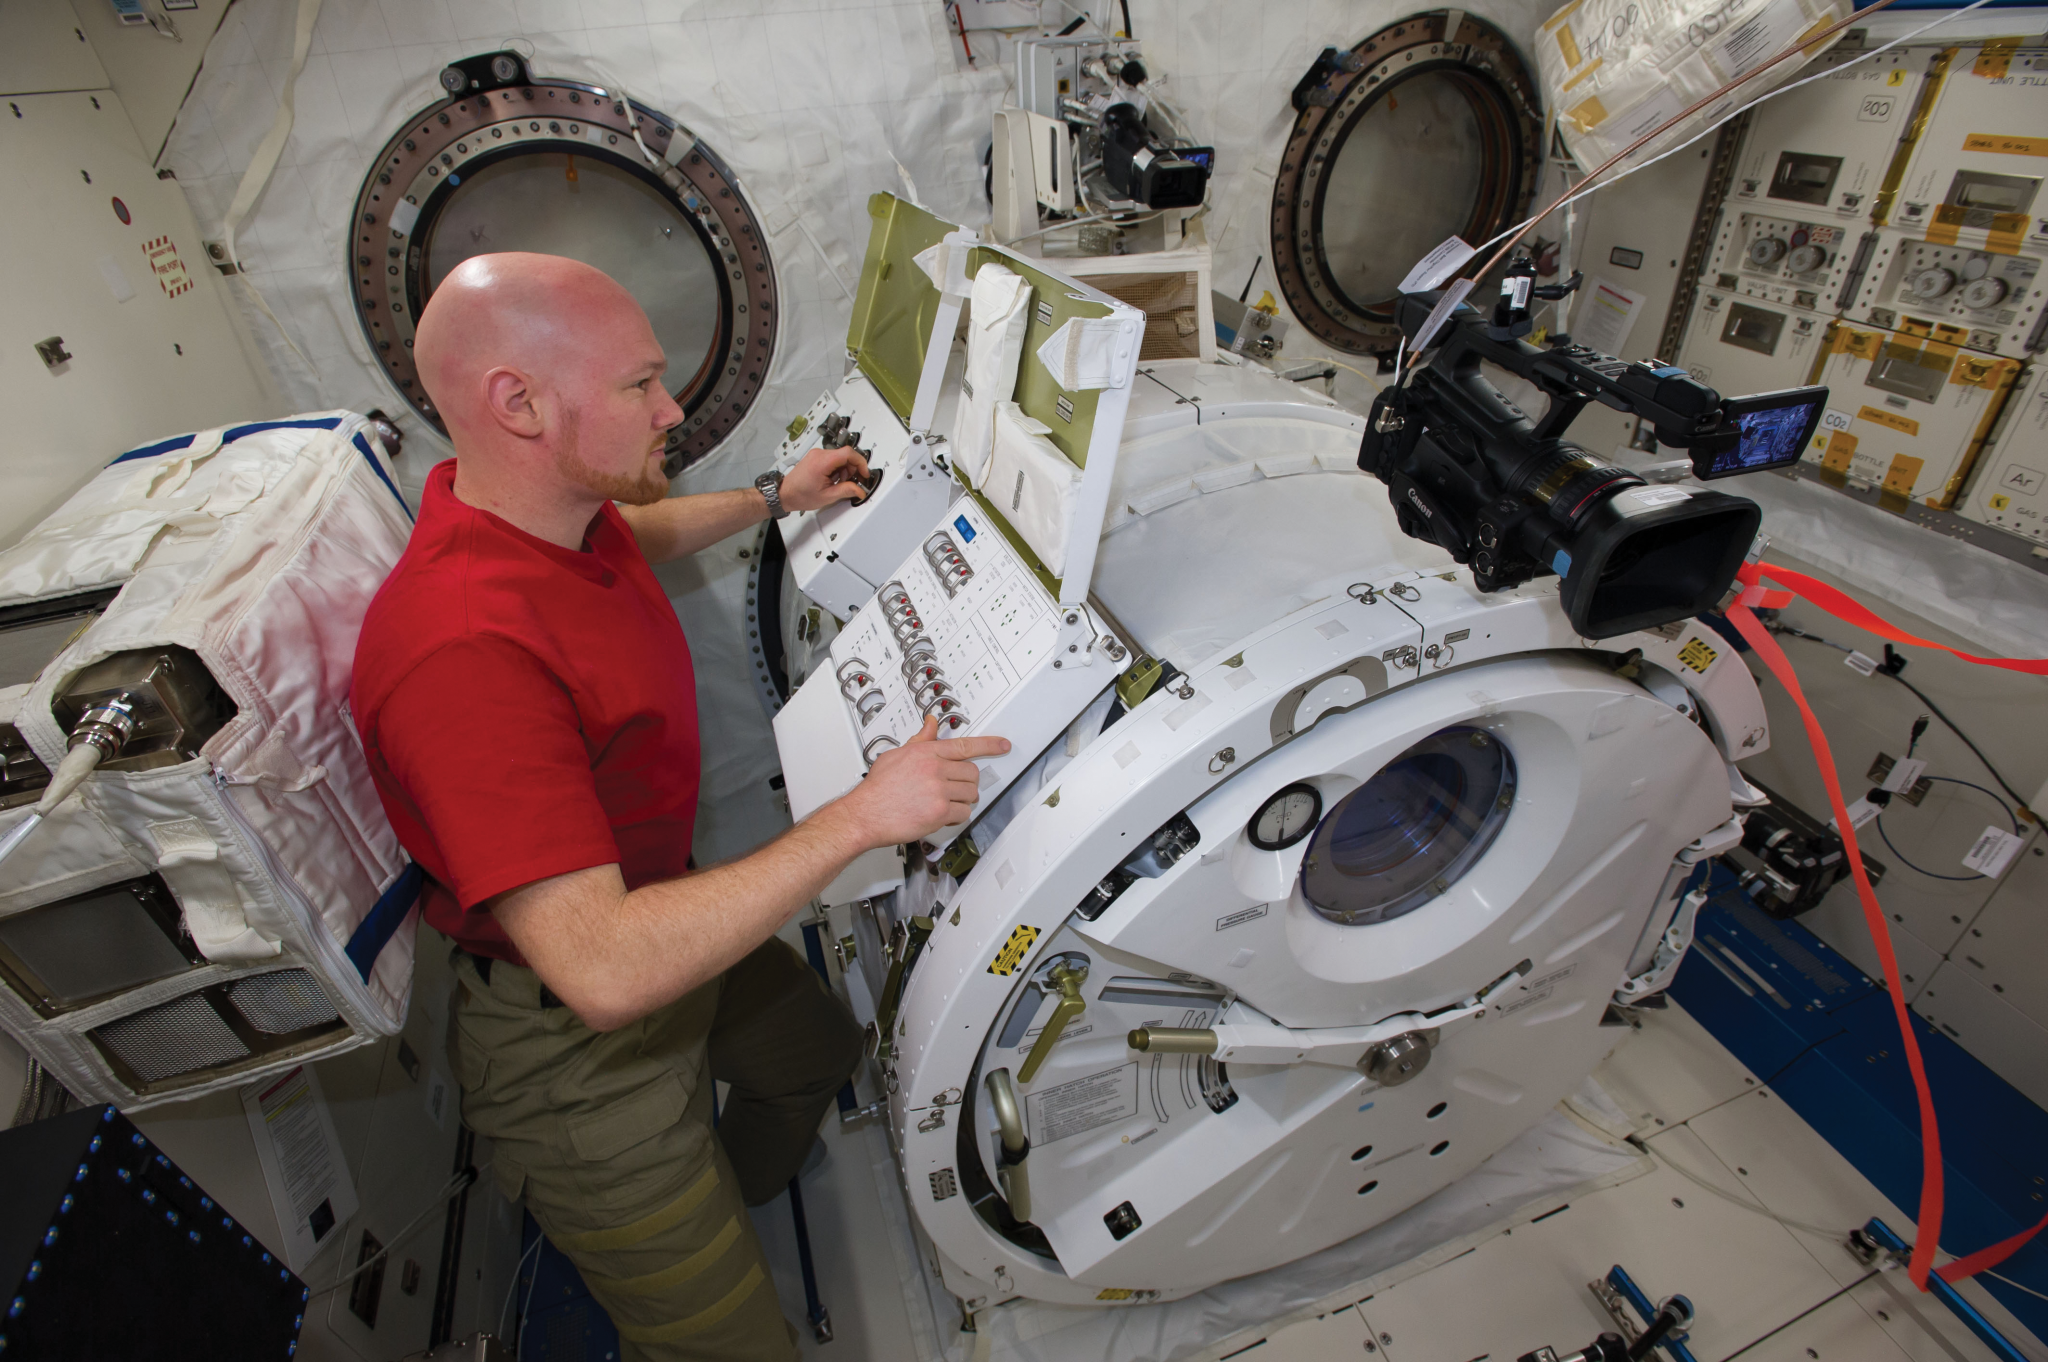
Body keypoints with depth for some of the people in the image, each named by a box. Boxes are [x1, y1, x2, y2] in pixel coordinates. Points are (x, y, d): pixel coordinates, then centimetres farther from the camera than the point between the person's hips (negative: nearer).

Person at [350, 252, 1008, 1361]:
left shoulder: (559, 511, -8)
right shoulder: (465, 652, -38)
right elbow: (605, 968, -39)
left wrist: (775, 499, 20)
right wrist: (861, 817, -36)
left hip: (659, 912, 9)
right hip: (575, 1040, -9)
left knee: (817, 1045, 32)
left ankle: (731, 1206, 61)